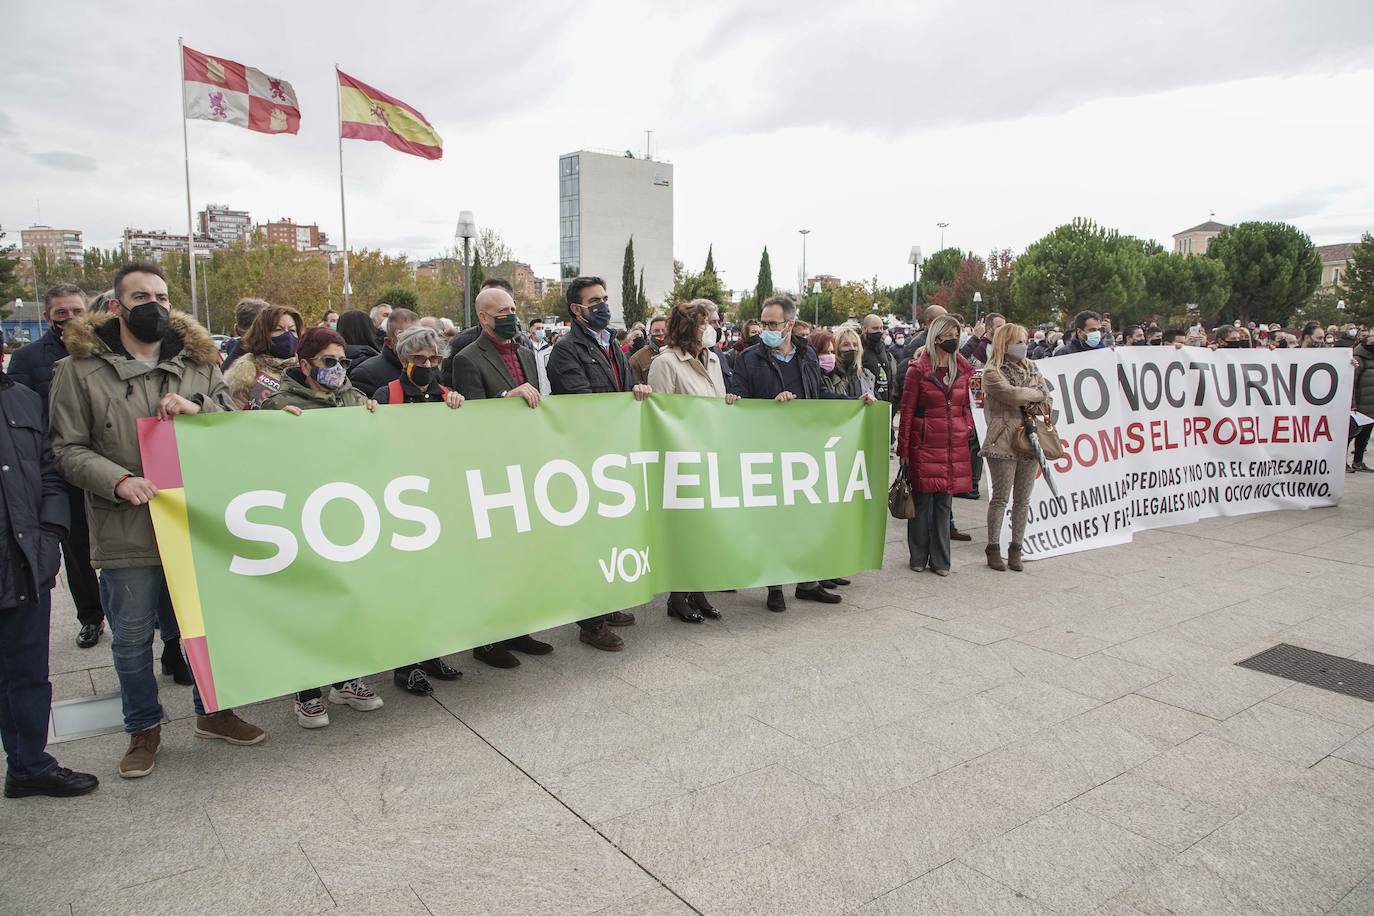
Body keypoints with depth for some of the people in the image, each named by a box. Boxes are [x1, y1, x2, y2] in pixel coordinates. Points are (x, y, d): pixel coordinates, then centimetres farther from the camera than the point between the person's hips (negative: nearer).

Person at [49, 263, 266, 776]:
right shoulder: (82, 368, -2)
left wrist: (198, 407, -15)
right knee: (132, 637, 11)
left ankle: (213, 712, 35)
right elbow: (68, 449, -3)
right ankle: (143, 729, 32)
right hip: (127, 530, -2)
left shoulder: (198, 360, 5)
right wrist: (118, 480, -20)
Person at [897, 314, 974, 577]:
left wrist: (968, 428, 5)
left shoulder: (963, 369, 11)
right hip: (925, 444, -4)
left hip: (954, 445, 4)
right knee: (923, 501, 2)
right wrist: (903, 449, -4)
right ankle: (919, 558, 16)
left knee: (944, 503, 9)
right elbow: (907, 411, -3)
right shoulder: (918, 369, -3)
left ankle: (940, 560, 18)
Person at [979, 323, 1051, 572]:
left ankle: (1016, 548, 18)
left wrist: (1029, 404, -8)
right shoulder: (992, 372, -4)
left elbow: (1047, 402, 11)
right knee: (1001, 498, 0)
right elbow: (1012, 395, -19)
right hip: (1004, 442, -5)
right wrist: (1037, 393, -2)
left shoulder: (1030, 368, 15)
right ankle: (993, 548, 11)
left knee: (1022, 499, 9)